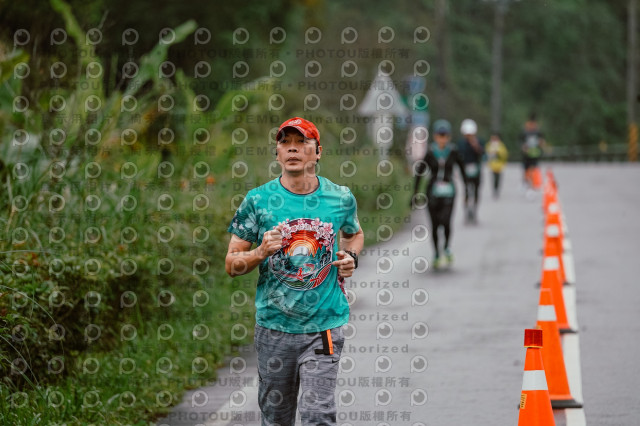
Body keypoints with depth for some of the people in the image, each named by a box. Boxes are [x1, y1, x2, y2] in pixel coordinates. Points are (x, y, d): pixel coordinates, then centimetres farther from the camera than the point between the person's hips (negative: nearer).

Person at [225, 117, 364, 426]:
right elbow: (231, 264, 3)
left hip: (324, 327, -1)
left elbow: (354, 234, 25)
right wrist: (261, 252, -17)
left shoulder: (341, 199, 2)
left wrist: (351, 258, 3)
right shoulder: (258, 201, -1)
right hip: (274, 327, 1)